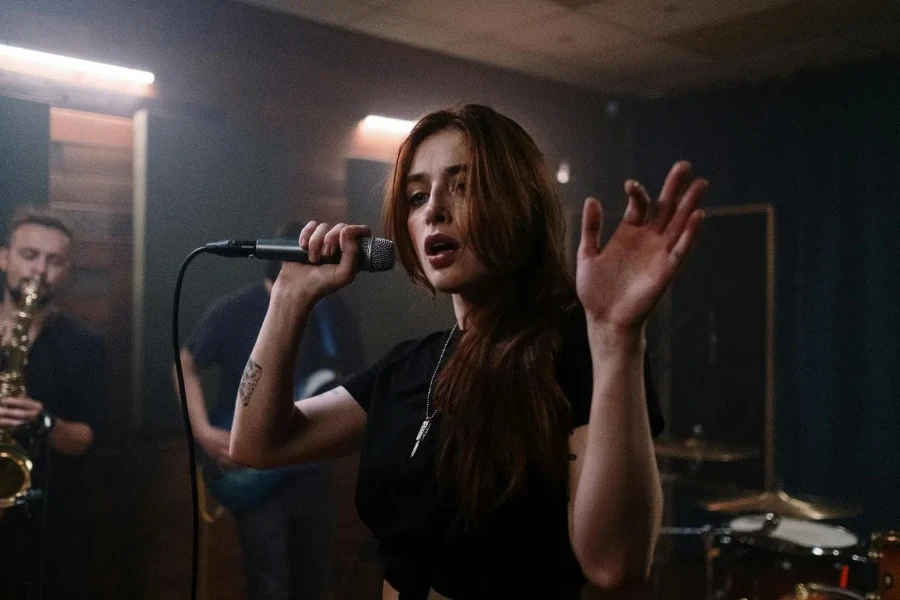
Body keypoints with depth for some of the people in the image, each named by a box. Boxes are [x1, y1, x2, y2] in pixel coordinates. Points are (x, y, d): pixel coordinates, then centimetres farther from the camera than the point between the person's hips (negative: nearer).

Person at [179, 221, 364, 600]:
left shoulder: (334, 315, 0)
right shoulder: (234, 313, -10)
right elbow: (186, 367, 0)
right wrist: (203, 431, -10)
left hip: (311, 471, 4)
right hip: (253, 469, -4)